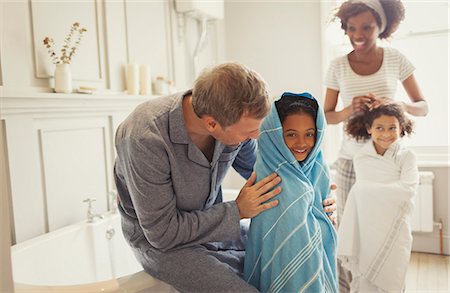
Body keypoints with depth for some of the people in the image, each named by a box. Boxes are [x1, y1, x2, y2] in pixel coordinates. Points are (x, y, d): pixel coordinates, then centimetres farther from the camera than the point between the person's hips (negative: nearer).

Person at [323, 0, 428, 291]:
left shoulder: (396, 60, -1)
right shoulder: (338, 66, -1)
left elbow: (423, 106, 2)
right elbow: (327, 116, 4)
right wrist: (350, 110, -18)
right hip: (351, 160, 0)